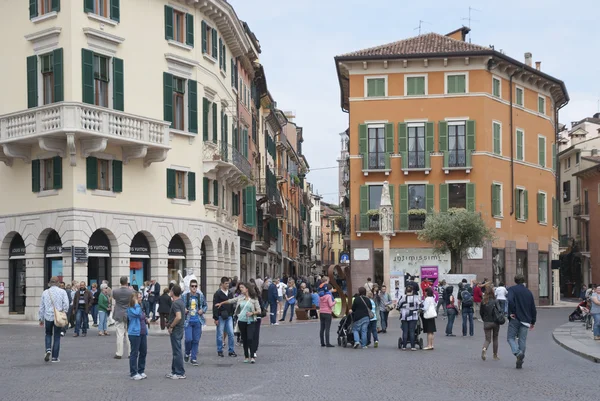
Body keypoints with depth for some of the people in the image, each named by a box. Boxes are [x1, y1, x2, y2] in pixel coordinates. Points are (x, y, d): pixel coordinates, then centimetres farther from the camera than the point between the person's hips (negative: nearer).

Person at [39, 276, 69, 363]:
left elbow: (41, 307, 8)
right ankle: (55, 357, 7)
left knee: (48, 334, 20)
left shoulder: (45, 292, 4)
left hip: (48, 317, 1)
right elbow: (66, 304, -11)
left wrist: (41, 319, 16)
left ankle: (48, 350, -4)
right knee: (57, 337, 6)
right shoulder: (62, 292, -2)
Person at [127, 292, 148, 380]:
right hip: (134, 333, -8)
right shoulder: (130, 309, -11)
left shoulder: (140, 307, 15)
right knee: (134, 353, -2)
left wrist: (146, 320, 7)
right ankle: (133, 373, 5)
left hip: (143, 333, 8)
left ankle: (141, 371, 23)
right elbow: (137, 313, -31)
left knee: (143, 352, 11)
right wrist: (136, 303, -22)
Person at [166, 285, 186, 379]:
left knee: (177, 351, -5)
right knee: (176, 351, 16)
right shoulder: (181, 301, 11)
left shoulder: (175, 303, -19)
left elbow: (178, 317, -30)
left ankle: (180, 373, -1)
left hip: (176, 330, -10)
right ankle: (175, 371, 23)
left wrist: (171, 326, -18)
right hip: (180, 329, 10)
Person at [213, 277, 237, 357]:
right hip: (221, 317, -4)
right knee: (220, 335, 3)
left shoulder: (230, 293, 9)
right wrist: (216, 318, -12)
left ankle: (231, 351, 7)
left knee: (231, 333, 1)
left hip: (229, 317, 4)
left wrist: (232, 315, 10)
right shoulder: (218, 294, -6)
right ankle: (219, 351, 13)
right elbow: (215, 306, -8)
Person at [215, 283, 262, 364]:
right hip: (241, 321, 4)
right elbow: (230, 301, 22)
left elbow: (259, 311, -2)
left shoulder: (254, 299, -2)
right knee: (244, 339, 8)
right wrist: (221, 303, 29)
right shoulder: (240, 298, 8)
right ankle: (246, 356, 16)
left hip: (250, 321, -4)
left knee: (250, 338, -15)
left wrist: (252, 313, -18)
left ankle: (252, 357, -11)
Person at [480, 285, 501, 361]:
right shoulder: (495, 301, -12)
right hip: (495, 322, -1)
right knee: (495, 338, 16)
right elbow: (500, 310, -20)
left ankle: (484, 349, -25)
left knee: (487, 339, 7)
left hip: (486, 323, 1)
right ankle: (495, 355, 21)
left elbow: (481, 312, 3)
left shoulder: (483, 302, -3)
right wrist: (503, 309, 2)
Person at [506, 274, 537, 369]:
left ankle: (517, 352, -20)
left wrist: (511, 313, -14)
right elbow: (533, 308, 14)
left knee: (511, 337, 6)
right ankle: (520, 361, 7)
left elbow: (510, 300, -24)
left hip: (515, 319, -4)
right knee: (522, 340, 7)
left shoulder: (512, 289, -3)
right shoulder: (528, 292, 13)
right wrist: (533, 322, 21)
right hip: (525, 320, 4)